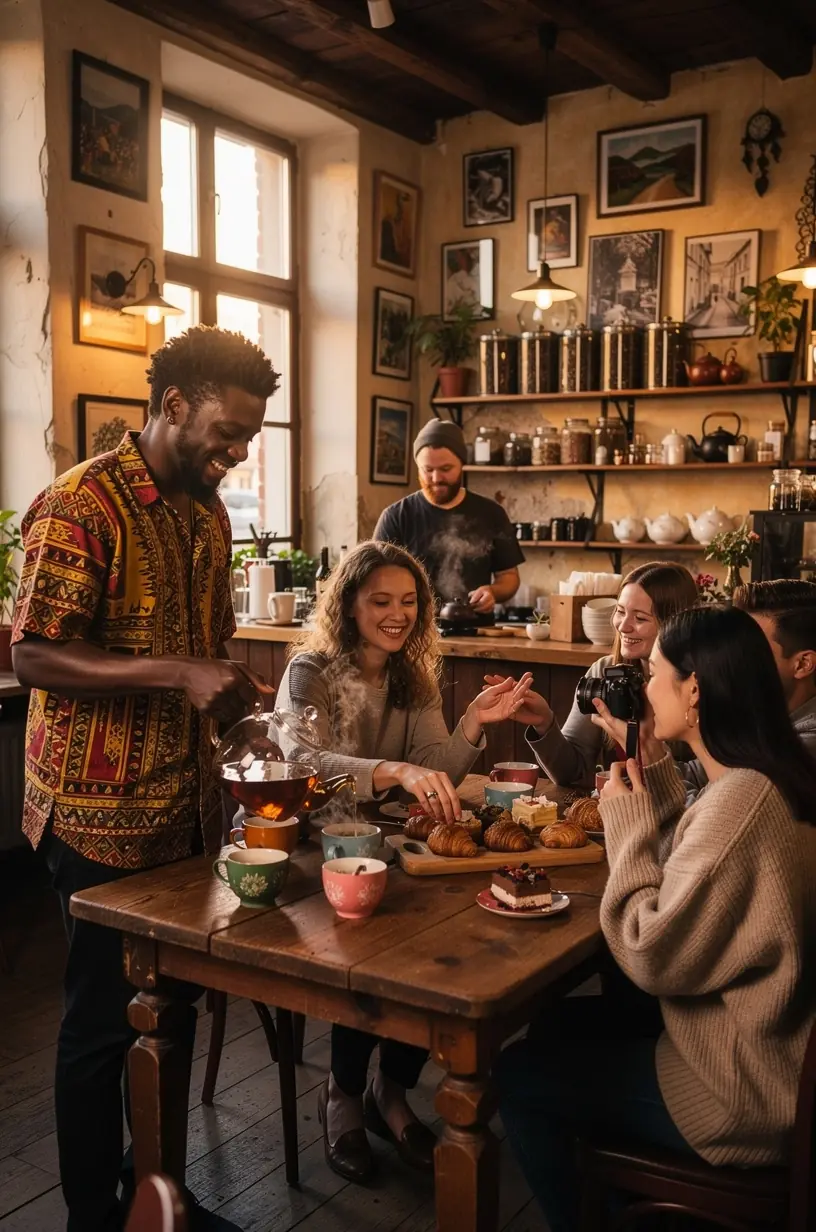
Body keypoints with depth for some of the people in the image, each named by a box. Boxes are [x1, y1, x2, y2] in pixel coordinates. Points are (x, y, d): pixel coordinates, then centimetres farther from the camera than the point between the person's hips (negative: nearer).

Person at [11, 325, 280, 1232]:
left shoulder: (208, 513, 12)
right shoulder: (80, 504, -13)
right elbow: (33, 655, -18)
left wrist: (228, 689, 1)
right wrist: (178, 674, -26)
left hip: (187, 807, 7)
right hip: (104, 817, -7)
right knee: (104, 1023, 6)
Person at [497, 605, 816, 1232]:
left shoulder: (741, 801, -29)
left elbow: (651, 956, -27)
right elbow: (692, 889, 9)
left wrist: (629, 822, -16)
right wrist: (653, 780, 0)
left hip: (743, 1098, -9)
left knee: (521, 1075, 3)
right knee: (565, 1021, 22)